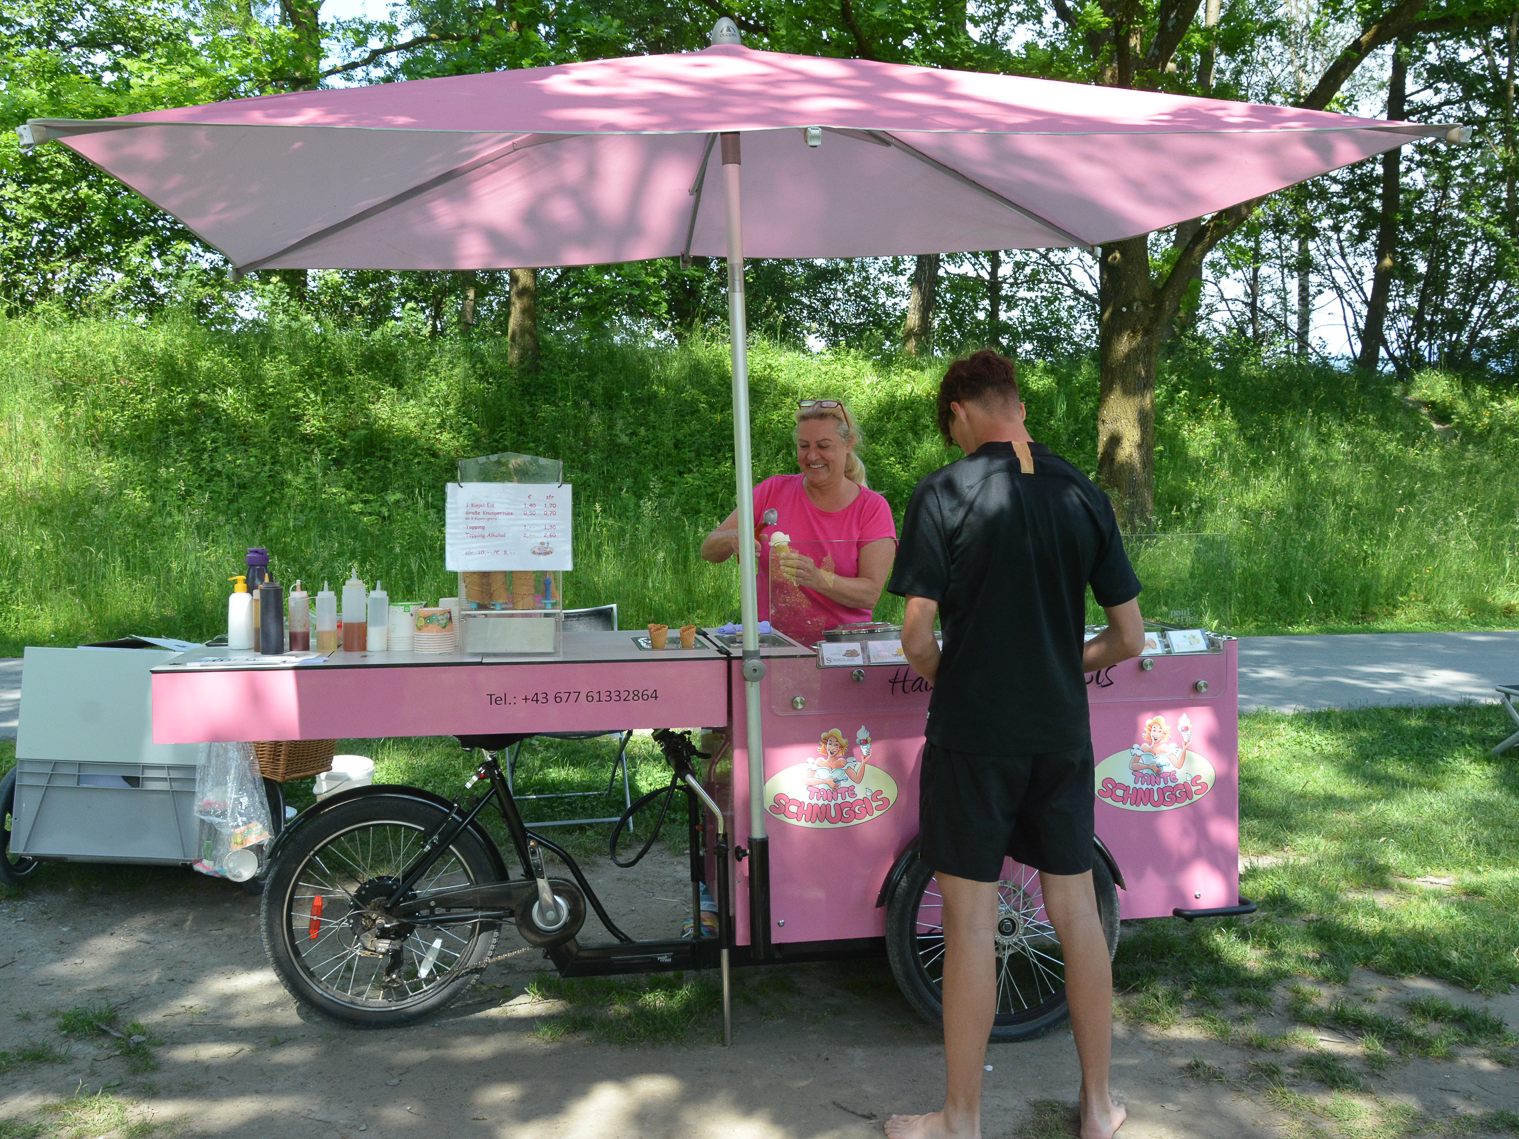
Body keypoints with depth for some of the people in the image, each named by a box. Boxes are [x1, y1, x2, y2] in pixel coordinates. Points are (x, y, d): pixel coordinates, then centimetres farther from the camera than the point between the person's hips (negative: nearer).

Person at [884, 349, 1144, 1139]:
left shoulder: (943, 494, -10)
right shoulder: (1083, 496, 2)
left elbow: (917, 637, -15)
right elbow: (1128, 638, 4)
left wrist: (944, 678, 6)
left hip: (973, 735, -4)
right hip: (1062, 734, 4)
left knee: (971, 923, 4)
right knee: (1076, 911, 14)